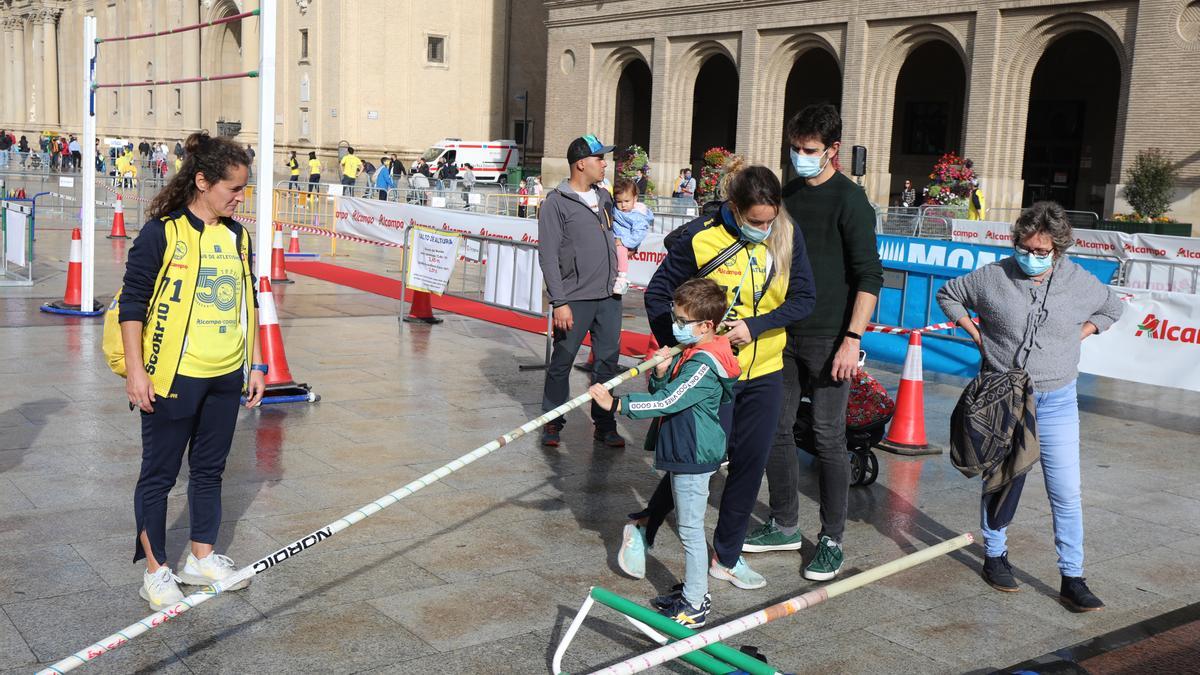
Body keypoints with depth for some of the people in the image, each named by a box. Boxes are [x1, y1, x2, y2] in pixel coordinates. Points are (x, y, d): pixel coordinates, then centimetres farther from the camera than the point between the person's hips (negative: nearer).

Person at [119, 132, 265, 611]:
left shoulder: (237, 236, 9)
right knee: (159, 474, 6)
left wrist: (255, 364, 15)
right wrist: (135, 370, -12)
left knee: (210, 469, 16)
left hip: (225, 378, 6)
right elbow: (132, 304, -9)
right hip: (171, 375, -6)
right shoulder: (161, 233, -10)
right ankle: (156, 572, 18)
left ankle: (202, 559, 30)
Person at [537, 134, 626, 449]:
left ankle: (604, 424, 18)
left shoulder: (604, 196, 13)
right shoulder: (556, 203, -7)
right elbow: (548, 256, -10)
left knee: (607, 362, 8)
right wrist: (559, 302, -15)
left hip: (609, 296, 6)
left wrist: (617, 279, 14)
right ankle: (552, 423, 18)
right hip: (575, 299, -6)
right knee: (562, 361, 4)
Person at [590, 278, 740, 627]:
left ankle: (694, 607, 6)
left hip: (693, 458, -10)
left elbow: (666, 402, -28)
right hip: (684, 454, 10)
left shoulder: (703, 365, -22)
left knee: (690, 529, -3)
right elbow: (665, 391, 11)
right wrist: (661, 372, -10)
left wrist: (617, 404, -27)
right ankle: (694, 591, 30)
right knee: (689, 526, 18)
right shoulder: (691, 354, 9)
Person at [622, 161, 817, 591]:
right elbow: (658, 295, -5)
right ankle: (642, 527, 23)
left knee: (750, 463, 10)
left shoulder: (787, 236, -4)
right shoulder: (700, 238, -15)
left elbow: (803, 298, -2)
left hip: (765, 370, 5)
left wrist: (755, 326, -16)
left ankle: (726, 557, 25)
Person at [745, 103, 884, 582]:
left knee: (829, 438, -1)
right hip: (783, 334, 7)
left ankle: (832, 540, 11)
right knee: (776, 428, 11)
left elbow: (870, 276, -13)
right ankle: (785, 525, 25)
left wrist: (853, 338, -20)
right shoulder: (787, 195, 12)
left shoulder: (849, 199, -9)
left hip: (827, 339, -7)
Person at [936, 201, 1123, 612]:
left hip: (1057, 403, 1)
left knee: (1066, 493, -1)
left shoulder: (1079, 282, -2)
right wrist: (975, 334, -2)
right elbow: (947, 294, 9)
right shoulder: (993, 277, -7)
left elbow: (1114, 309, 18)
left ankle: (1072, 579, 7)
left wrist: (1080, 335, 4)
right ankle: (995, 555, 29)